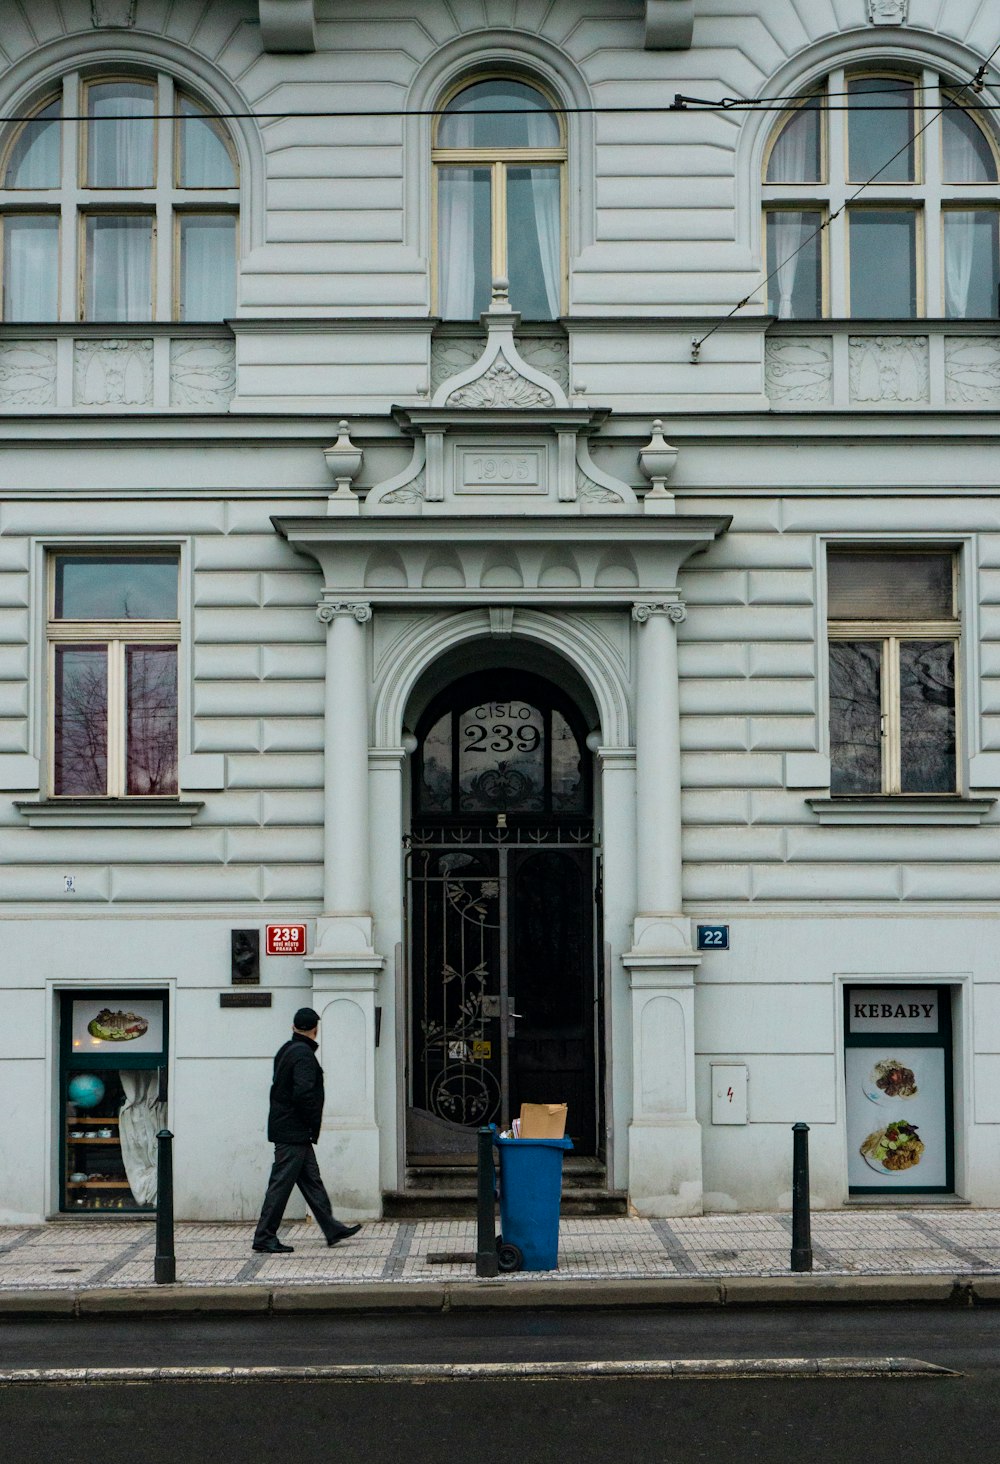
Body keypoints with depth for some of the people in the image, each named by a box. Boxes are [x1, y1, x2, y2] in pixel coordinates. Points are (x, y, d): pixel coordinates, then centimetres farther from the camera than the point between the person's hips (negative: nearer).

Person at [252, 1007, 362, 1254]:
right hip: (294, 1131, -10)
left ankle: (332, 1229, 18)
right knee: (281, 1182, -4)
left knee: (311, 1180, 12)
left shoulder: (286, 1050, 12)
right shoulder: (304, 1054, -17)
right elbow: (303, 1094, -26)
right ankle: (264, 1238, 2)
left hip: (284, 1127, 10)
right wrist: (315, 1125, -12)